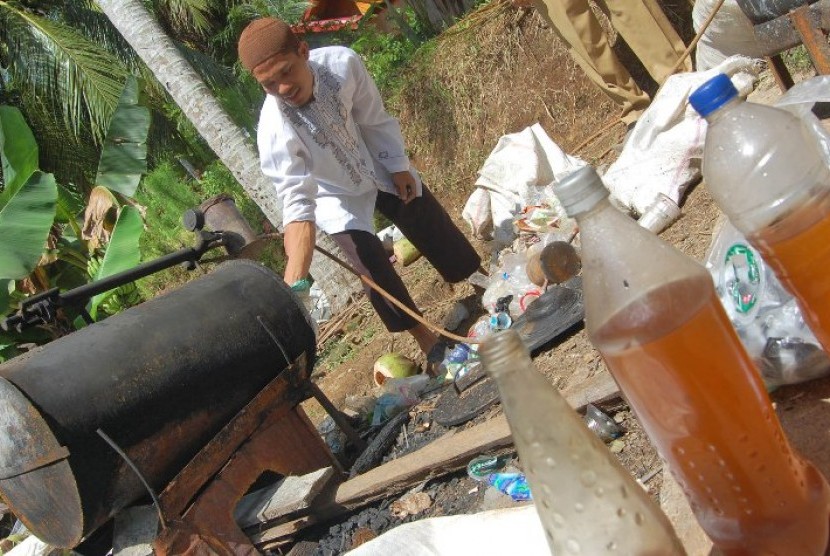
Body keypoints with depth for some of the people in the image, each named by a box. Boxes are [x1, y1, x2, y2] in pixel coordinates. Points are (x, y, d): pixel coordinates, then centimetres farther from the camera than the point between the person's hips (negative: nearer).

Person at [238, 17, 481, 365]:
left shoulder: (342, 62, -31)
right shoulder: (274, 130, -37)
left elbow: (374, 120, -14)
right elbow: (297, 203, -41)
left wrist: (398, 165, -6)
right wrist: (294, 280, -50)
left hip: (381, 169, 3)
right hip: (336, 195, -3)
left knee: (437, 232, 14)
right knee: (375, 272, -11)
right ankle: (424, 337, 14)